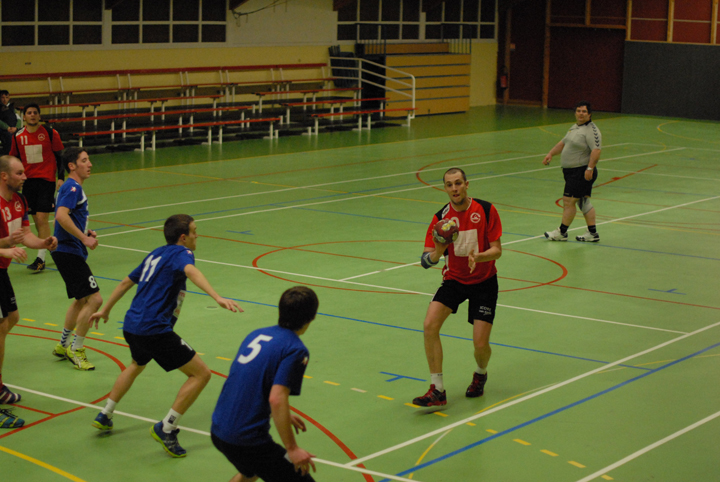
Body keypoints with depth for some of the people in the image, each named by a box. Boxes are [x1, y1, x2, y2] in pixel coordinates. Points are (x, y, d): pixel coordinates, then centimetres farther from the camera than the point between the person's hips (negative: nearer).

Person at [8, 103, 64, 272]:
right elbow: (15, 159, 15)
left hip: (46, 180, -4)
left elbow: (59, 157, 1)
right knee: (37, 221, 5)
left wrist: (61, 178, -5)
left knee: (42, 218, -11)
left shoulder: (50, 133, -3)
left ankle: (41, 258, -11)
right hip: (27, 180, 4)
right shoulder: (18, 136, 6)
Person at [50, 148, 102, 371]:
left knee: (81, 300, 23)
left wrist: (86, 232, 12)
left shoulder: (73, 188, 17)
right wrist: (84, 238, -26)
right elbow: (61, 216, -29)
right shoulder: (73, 187, -14)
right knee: (94, 299, -12)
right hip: (69, 252, -11)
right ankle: (76, 349, -2)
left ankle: (63, 345, 33)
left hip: (71, 252, 11)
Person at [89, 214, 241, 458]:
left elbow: (126, 282, 28)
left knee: (137, 366, 40)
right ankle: (166, 428, -5)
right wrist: (217, 297, -45)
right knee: (201, 374, -5)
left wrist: (105, 310, 41)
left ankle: (105, 416, 44)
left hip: (131, 325, 9)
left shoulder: (156, 254, 19)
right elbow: (191, 272, -30)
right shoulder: (180, 253, -6)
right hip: (155, 330, -9)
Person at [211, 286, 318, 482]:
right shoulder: (296, 350, -14)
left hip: (218, 432, 9)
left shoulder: (257, 334, 10)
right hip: (248, 441, -9)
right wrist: (292, 448, -18)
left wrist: (283, 416, 29)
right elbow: (277, 399, -24)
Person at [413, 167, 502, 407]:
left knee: (480, 343, -10)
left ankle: (481, 374, 27)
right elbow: (426, 260, -9)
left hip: (484, 281, -2)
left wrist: (478, 256, -31)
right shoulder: (441, 218, -8)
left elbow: (497, 250, -11)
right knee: (430, 326, -21)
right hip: (454, 279, 2)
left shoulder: (486, 210, -12)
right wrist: (437, 252, -32)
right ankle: (438, 390, -13)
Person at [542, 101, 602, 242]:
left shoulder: (591, 130, -15)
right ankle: (592, 233, 16)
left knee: (568, 201, -5)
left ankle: (562, 232, 6)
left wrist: (590, 168, -30)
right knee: (583, 202, 12)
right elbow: (563, 143, 24)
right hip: (571, 171, 10)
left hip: (582, 172, -10)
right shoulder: (575, 127, 15)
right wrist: (551, 154, 13)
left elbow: (596, 150, -24)